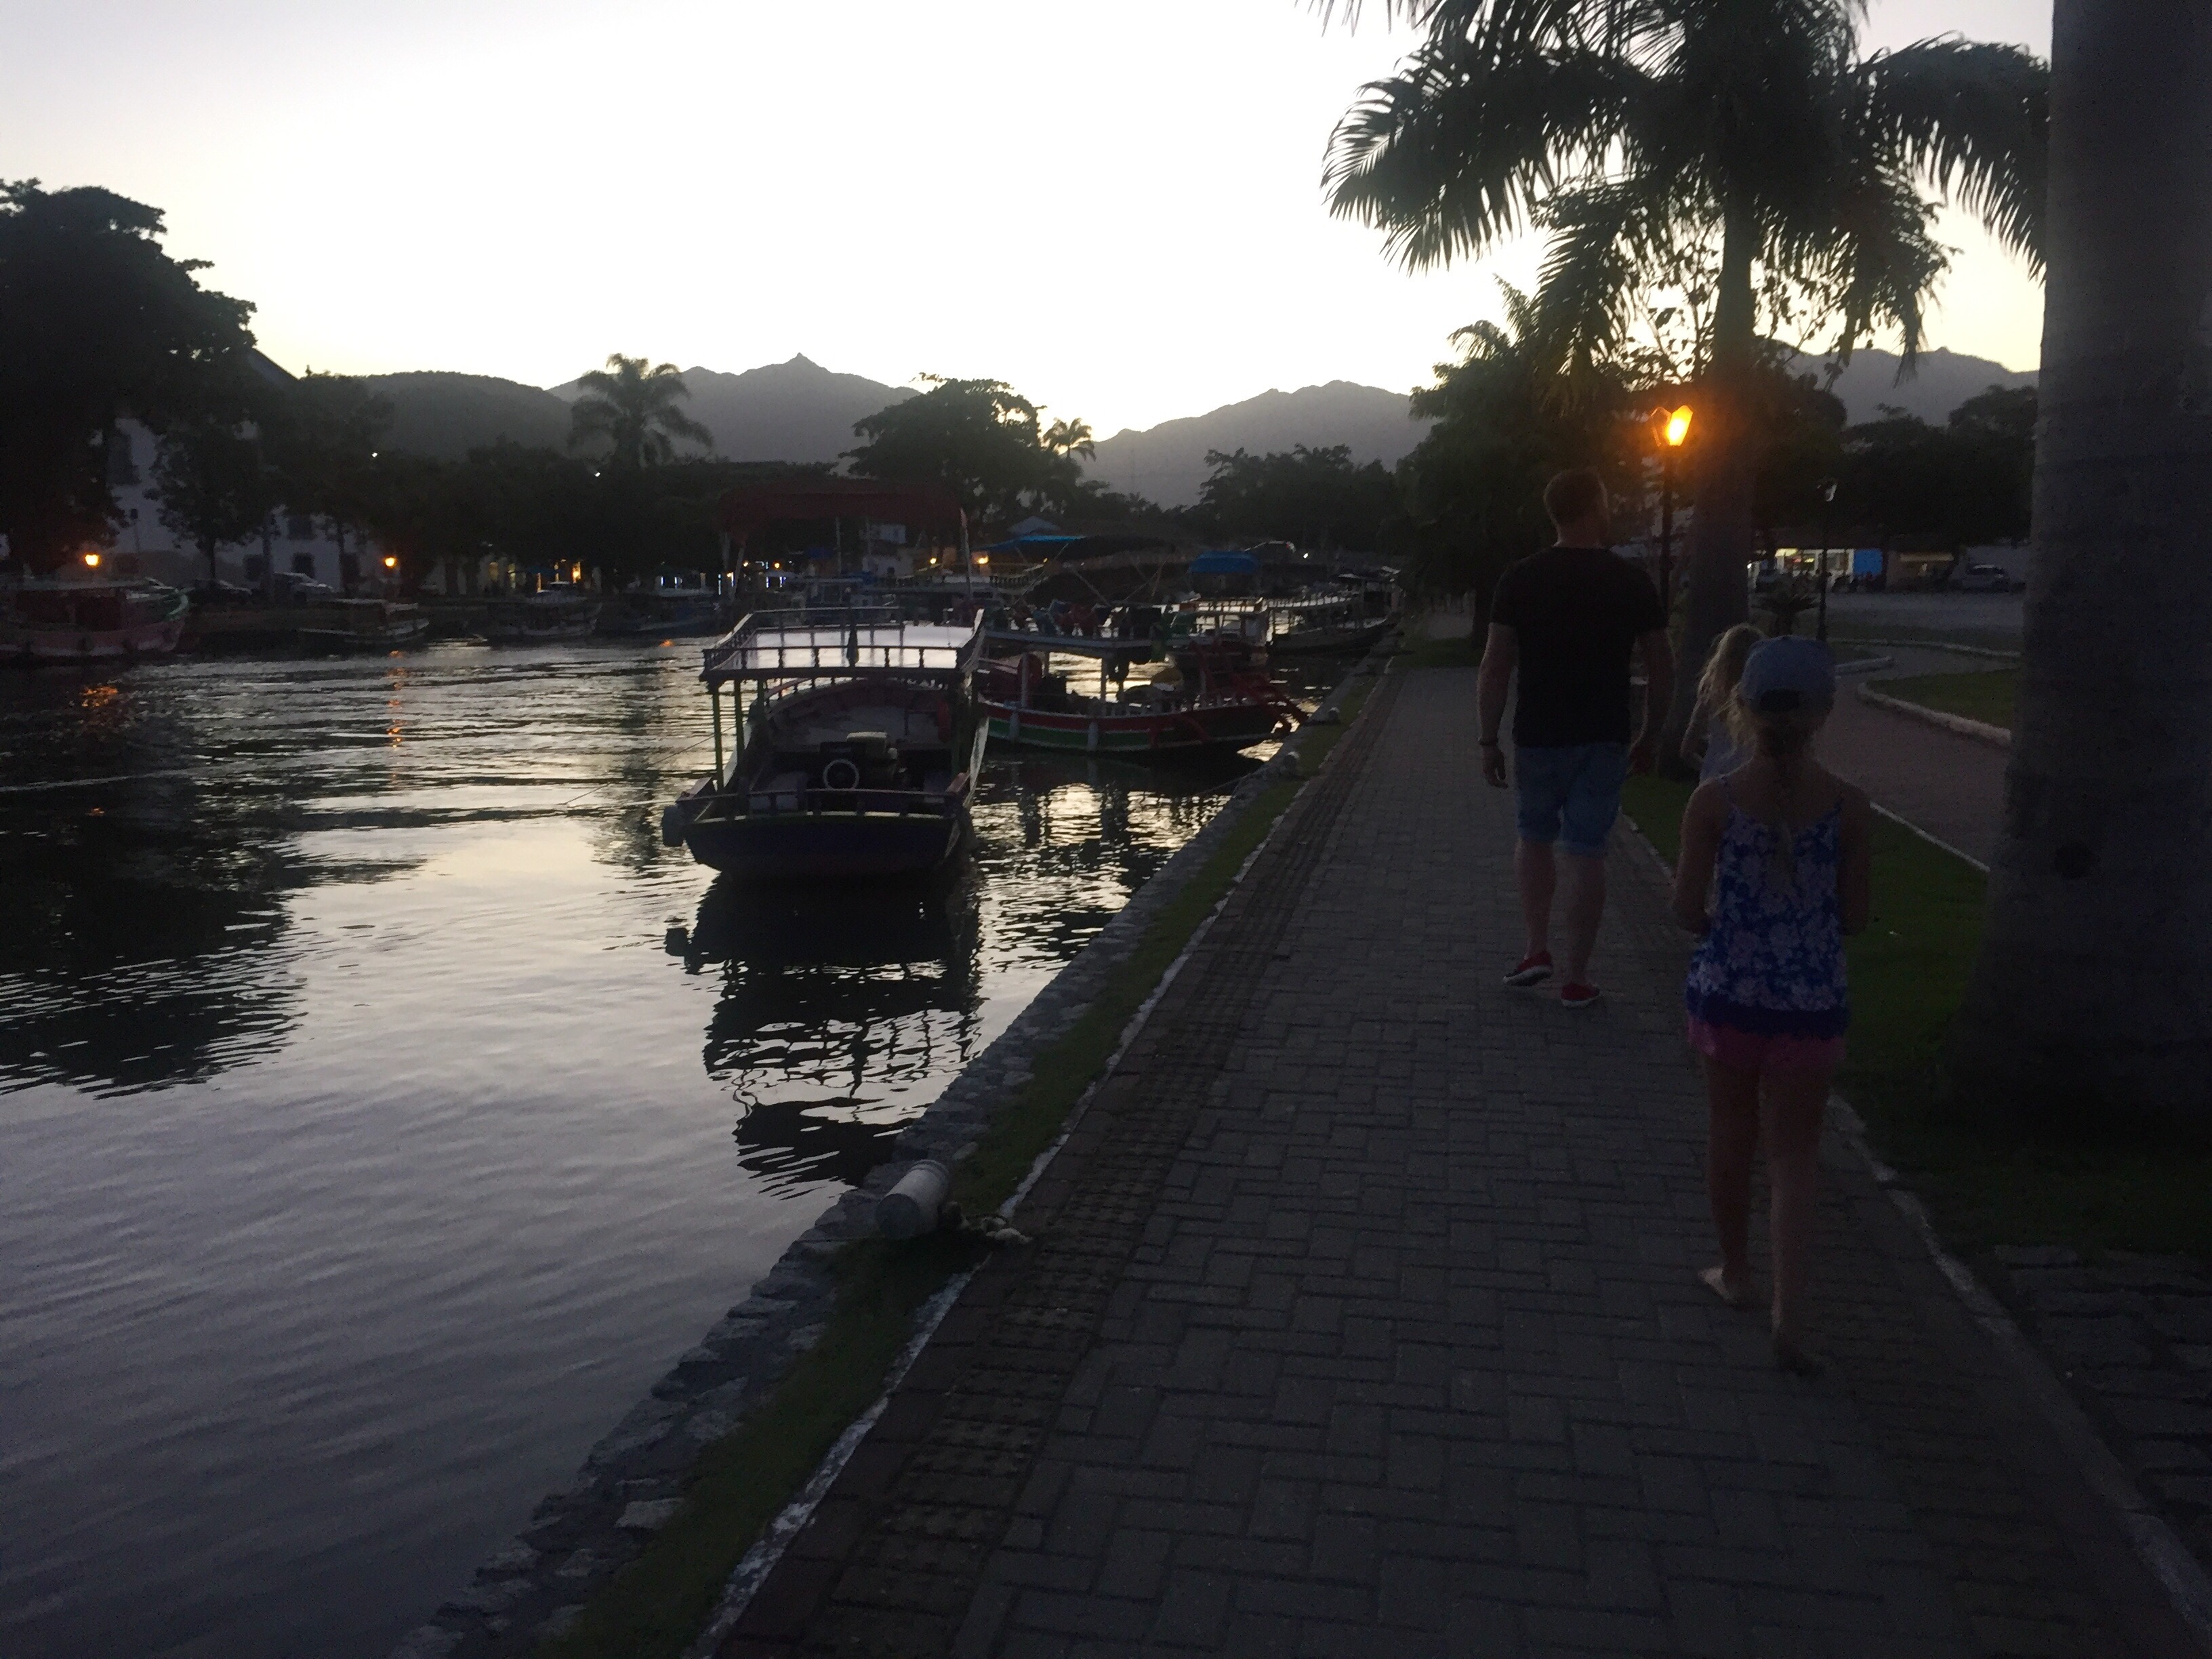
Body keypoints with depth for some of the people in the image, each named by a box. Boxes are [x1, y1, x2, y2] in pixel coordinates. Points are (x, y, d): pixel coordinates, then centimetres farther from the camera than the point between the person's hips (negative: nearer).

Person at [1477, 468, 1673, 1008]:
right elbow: (1662, 670, 1)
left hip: (1539, 738, 0)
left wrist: (1489, 742, -1)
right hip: (1604, 740, 0)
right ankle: (1577, 979, 11)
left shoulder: (1521, 579, -5)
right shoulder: (1631, 581, -2)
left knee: (1534, 837, 21)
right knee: (1586, 853, 6)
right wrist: (1649, 738, 12)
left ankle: (1537, 949, 14)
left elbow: (1495, 668, -8)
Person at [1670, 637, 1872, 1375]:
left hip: (1728, 993, 0)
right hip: (1811, 1004, 0)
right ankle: (1789, 1318, 3)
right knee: (1794, 1155, 10)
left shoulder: (1714, 801, -13)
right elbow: (1854, 916, -4)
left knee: (1732, 1136, 19)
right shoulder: (1849, 806, -10)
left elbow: (1688, 910, -8)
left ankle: (1735, 1272, 37)